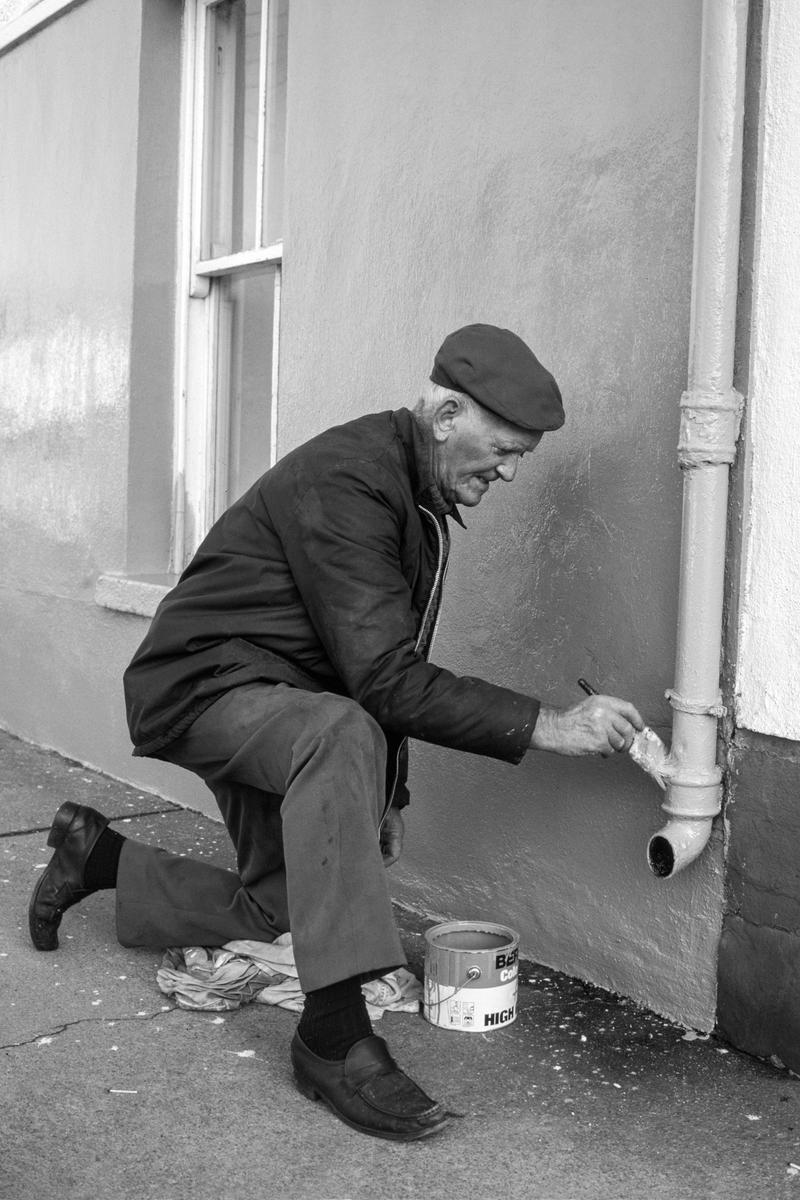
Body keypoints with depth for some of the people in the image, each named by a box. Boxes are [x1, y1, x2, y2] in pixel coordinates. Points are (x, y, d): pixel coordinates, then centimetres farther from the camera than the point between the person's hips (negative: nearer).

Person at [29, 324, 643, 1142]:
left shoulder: (422, 498, 6)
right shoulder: (345, 480, -25)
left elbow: (386, 669, 13)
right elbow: (381, 677, -31)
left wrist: (383, 794, 12)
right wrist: (543, 726, -30)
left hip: (277, 706, 10)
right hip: (201, 685, -10)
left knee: (278, 911, 14)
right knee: (340, 734, -40)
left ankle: (97, 855, 37)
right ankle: (336, 1033, -37)